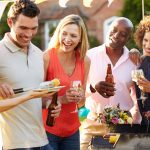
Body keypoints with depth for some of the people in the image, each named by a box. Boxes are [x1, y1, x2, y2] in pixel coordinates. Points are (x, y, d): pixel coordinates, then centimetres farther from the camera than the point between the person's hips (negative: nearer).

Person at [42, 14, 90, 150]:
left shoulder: (85, 61, 2)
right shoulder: (46, 58, -14)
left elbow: (81, 101, 11)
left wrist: (80, 97, -10)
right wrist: (62, 99, -23)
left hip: (72, 130, 5)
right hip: (48, 129, -5)